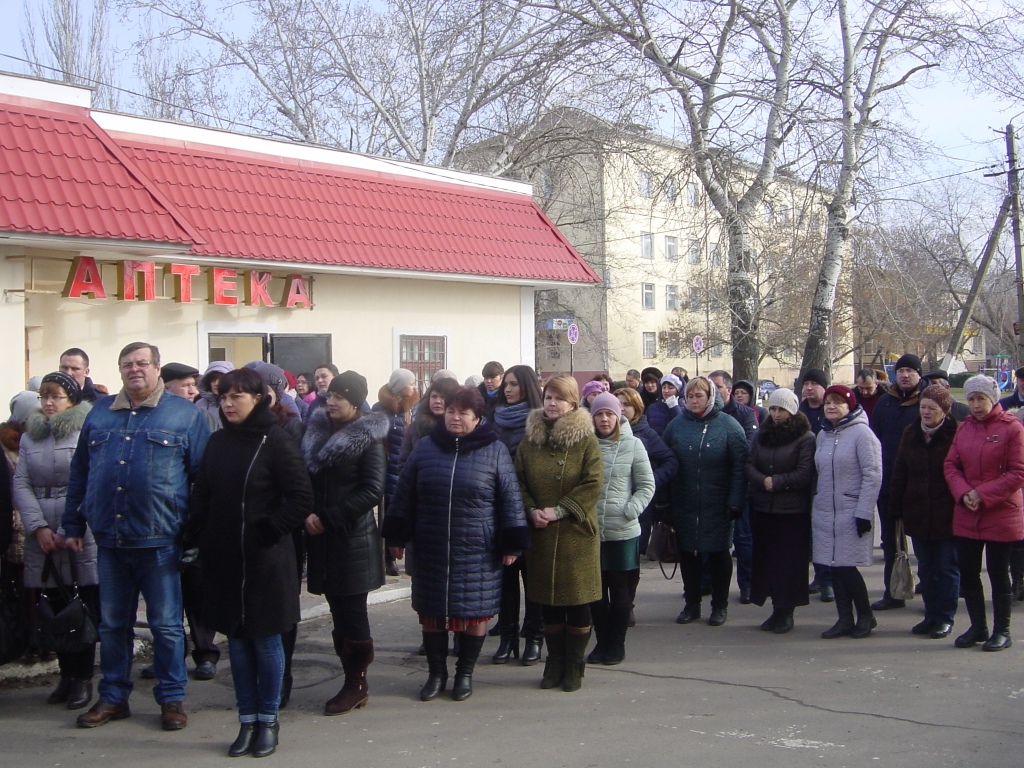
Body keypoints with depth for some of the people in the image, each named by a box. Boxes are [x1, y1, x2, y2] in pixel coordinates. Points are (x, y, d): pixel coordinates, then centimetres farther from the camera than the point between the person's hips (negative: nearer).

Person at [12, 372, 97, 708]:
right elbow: (20, 485, 5)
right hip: (43, 537, 5)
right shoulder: (30, 436, 13)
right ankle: (67, 675, 19)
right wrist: (39, 527, -8)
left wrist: (68, 531, -15)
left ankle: (83, 678, 9)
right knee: (56, 608, 9)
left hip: (82, 537, -5)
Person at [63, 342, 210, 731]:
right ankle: (113, 698, 25)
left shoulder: (185, 414, 0)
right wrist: (73, 525, 11)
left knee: (166, 624, 5)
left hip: (159, 540, -4)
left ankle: (172, 699, 17)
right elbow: (79, 472, 14)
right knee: (112, 624, 13)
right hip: (109, 539, 4)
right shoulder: (99, 413, 11)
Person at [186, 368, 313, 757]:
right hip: (223, 558, 5)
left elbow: (301, 499, -12)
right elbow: (201, 495, 13)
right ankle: (247, 720, 21)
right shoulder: (218, 441, 8)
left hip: (264, 560, -5)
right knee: (236, 640, 10)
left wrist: (267, 530, -14)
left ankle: (268, 720, 18)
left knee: (265, 639, 5)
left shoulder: (275, 441, -10)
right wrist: (197, 535, 0)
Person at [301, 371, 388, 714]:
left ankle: (355, 685, 10)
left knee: (351, 612, -1)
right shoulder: (317, 430, 10)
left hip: (353, 537, -5)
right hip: (322, 536, 6)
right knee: (339, 610, 9)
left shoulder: (369, 438, -6)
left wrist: (329, 518, -14)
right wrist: (307, 514, -7)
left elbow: (373, 491, -12)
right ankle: (355, 682, 18)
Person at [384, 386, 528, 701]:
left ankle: (465, 674, 23)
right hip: (431, 551, 2)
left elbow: (510, 499, 0)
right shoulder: (426, 448, 5)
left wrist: (512, 543, -2)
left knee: (475, 613, 6)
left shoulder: (495, 451, -2)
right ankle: (437, 673, 23)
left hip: (477, 554, -2)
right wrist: (397, 536, 8)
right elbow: (405, 495, 10)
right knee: (431, 612, 8)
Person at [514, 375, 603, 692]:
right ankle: (555, 663, 22)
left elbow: (592, 485, -10)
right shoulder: (529, 441, 8)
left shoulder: (586, 441, -3)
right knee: (548, 601, 9)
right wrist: (532, 511, -11)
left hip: (576, 534, -3)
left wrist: (559, 511, -17)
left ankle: (575, 666, 15)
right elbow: (518, 482, 7)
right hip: (540, 535, 3)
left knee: (577, 601, 3)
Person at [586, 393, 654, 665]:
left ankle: (617, 644, 18)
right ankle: (602, 642, 22)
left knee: (619, 588, 6)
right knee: (595, 589, 9)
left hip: (622, 531, -2)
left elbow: (647, 486, 2)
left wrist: (630, 510, -11)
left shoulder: (633, 445, -1)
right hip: (589, 529, 2)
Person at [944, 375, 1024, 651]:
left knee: (998, 573, 4)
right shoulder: (964, 428, 7)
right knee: (967, 572, 10)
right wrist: (963, 493, -12)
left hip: (1001, 515, -5)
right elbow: (951, 465, 5)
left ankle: (1002, 631, 18)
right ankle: (978, 627, 26)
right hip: (966, 515, 5)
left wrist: (983, 495, -16)